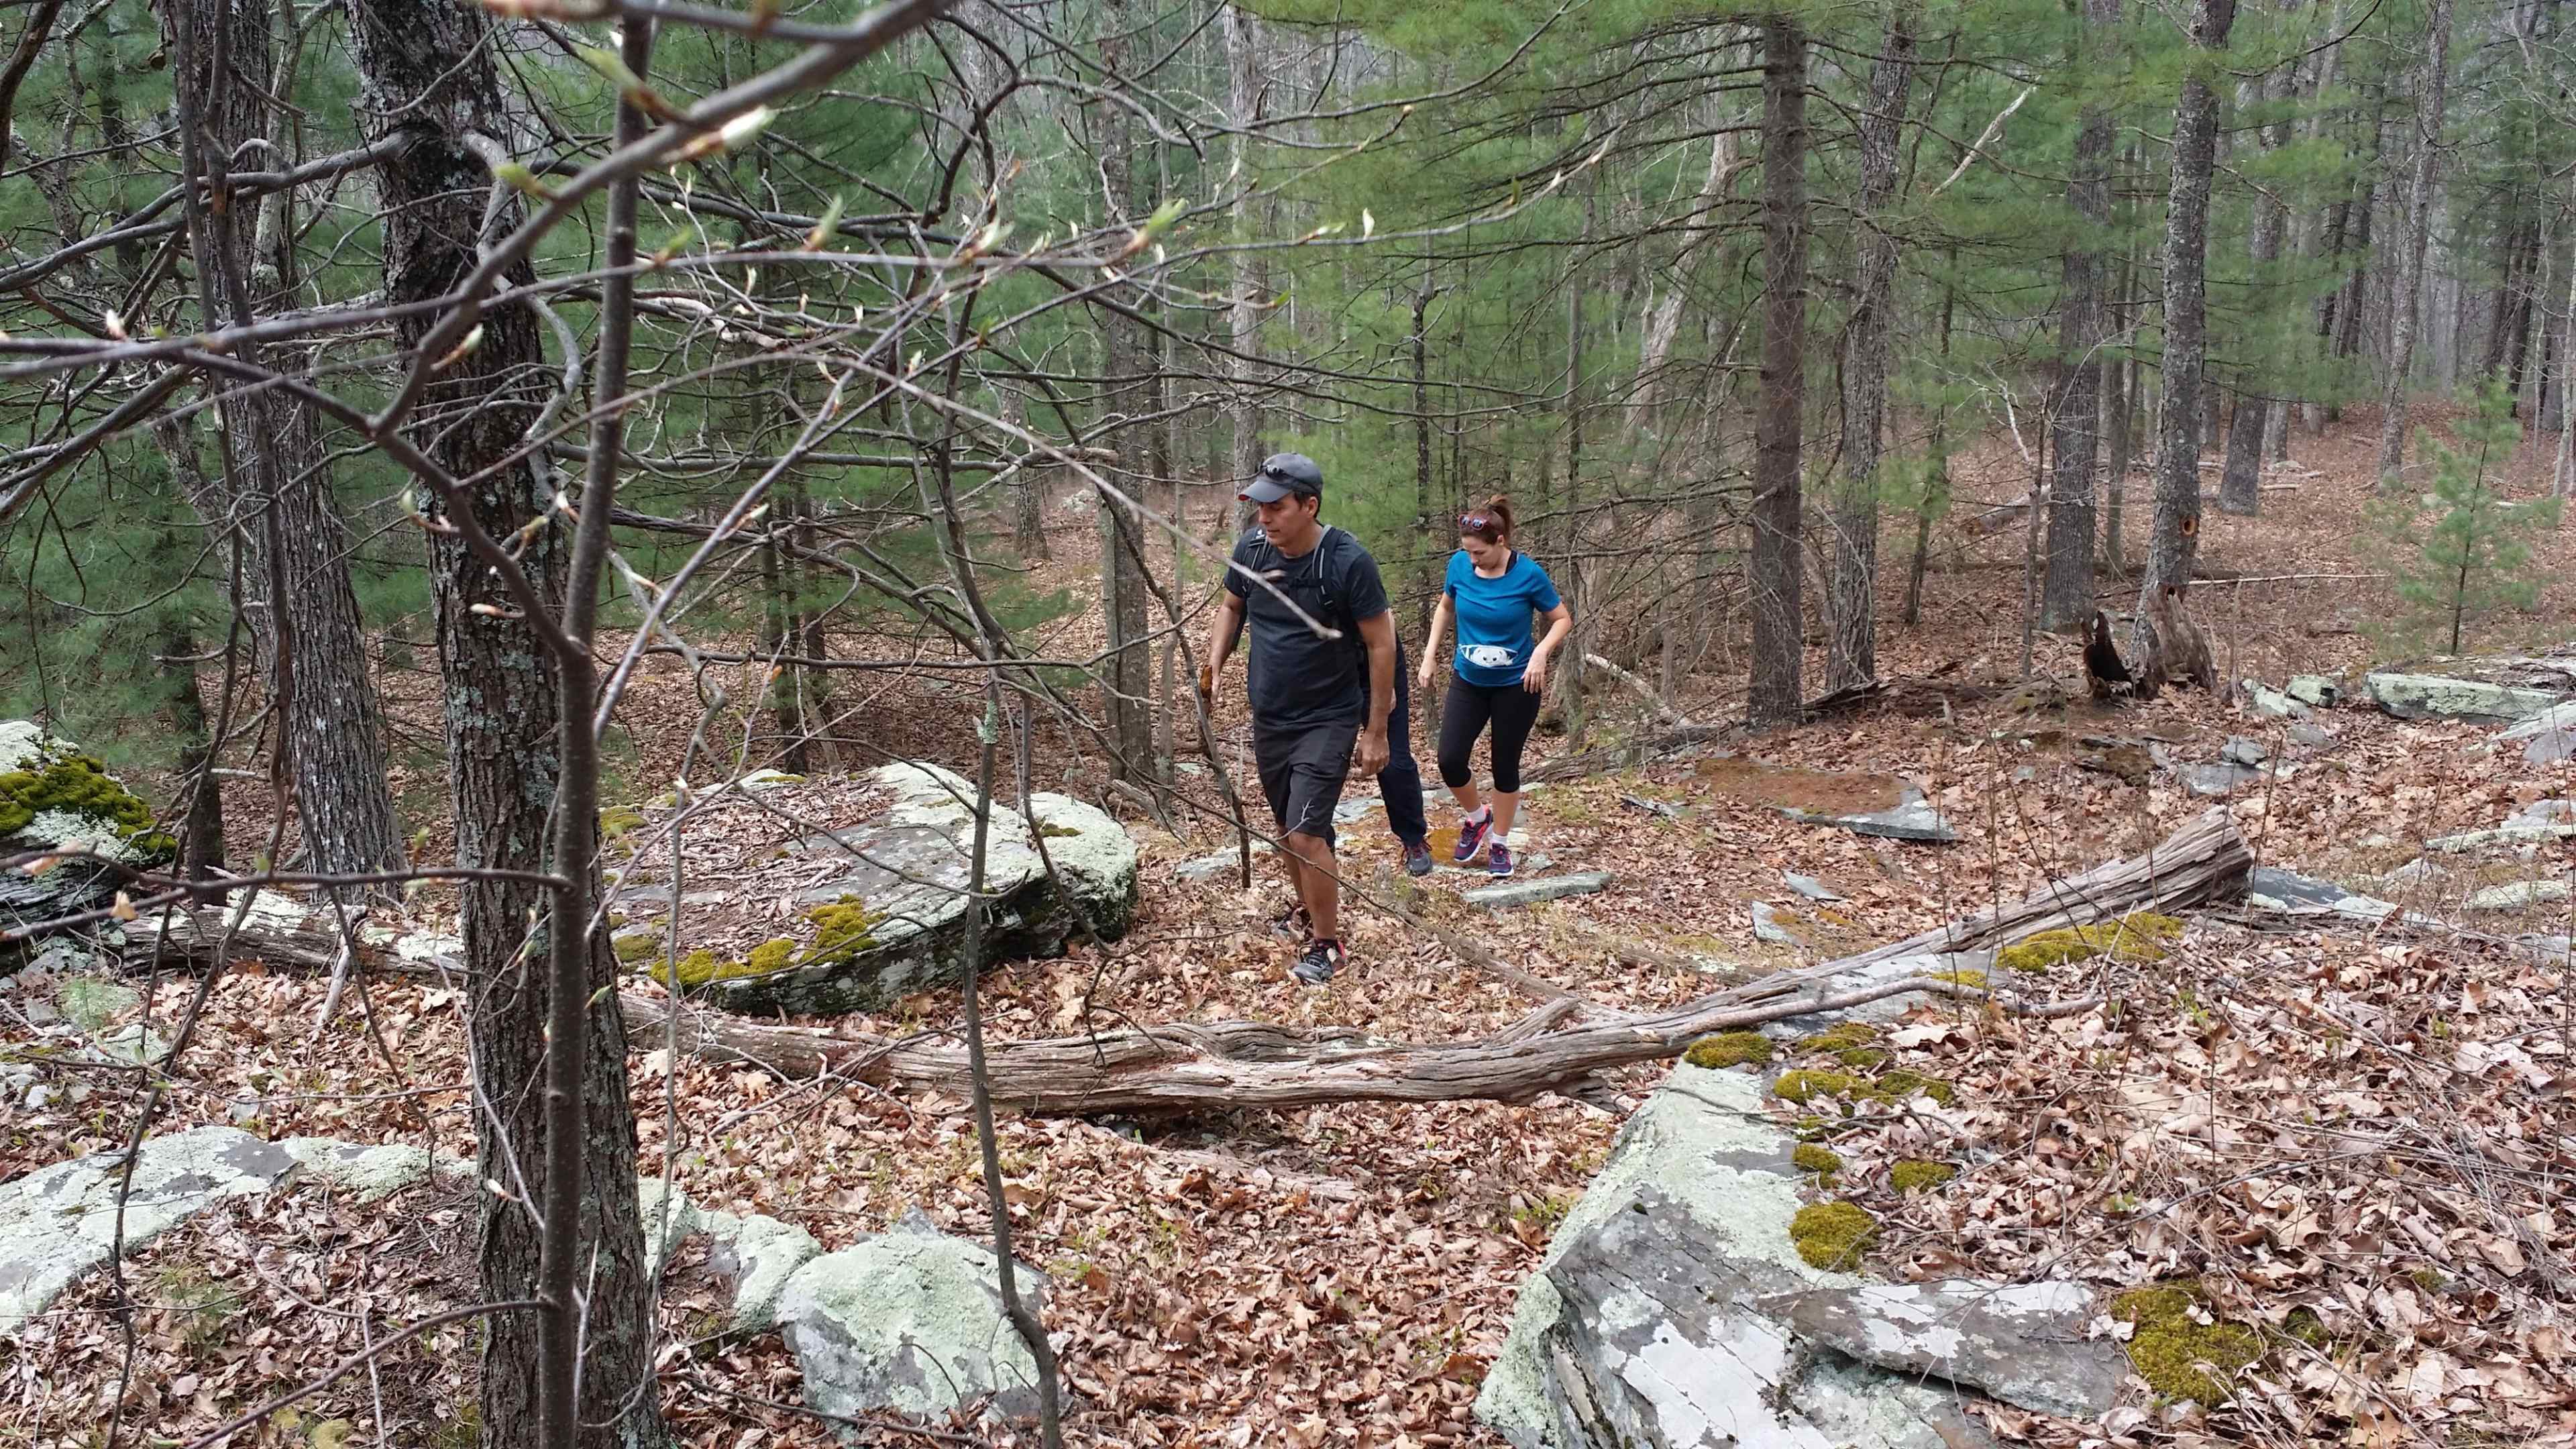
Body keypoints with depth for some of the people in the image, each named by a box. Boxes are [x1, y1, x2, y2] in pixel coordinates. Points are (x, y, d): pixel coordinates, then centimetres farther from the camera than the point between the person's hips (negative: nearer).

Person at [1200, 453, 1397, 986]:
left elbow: (1381, 645, -14)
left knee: (1306, 833, -12)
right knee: (1287, 827, 18)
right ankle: (1306, 911, 41)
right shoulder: (1252, 547, -6)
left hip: (1328, 721, -6)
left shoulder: (1348, 561, -21)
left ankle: (1328, 945, 5)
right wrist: (1215, 662, -2)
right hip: (1269, 717, 6)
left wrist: (1376, 732, -12)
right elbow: (1232, 606, 14)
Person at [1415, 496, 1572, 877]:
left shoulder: (1528, 574, -19)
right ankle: (1476, 818, 22)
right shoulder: (1459, 565, -10)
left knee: (1505, 765, 8)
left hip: (1516, 686, -3)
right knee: (1450, 760, -8)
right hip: (1468, 682, 3)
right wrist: (1430, 653, 4)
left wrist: (1541, 652, -25)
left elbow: (1563, 620, -7)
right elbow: (1446, 607, 11)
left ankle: (1499, 843, 28)